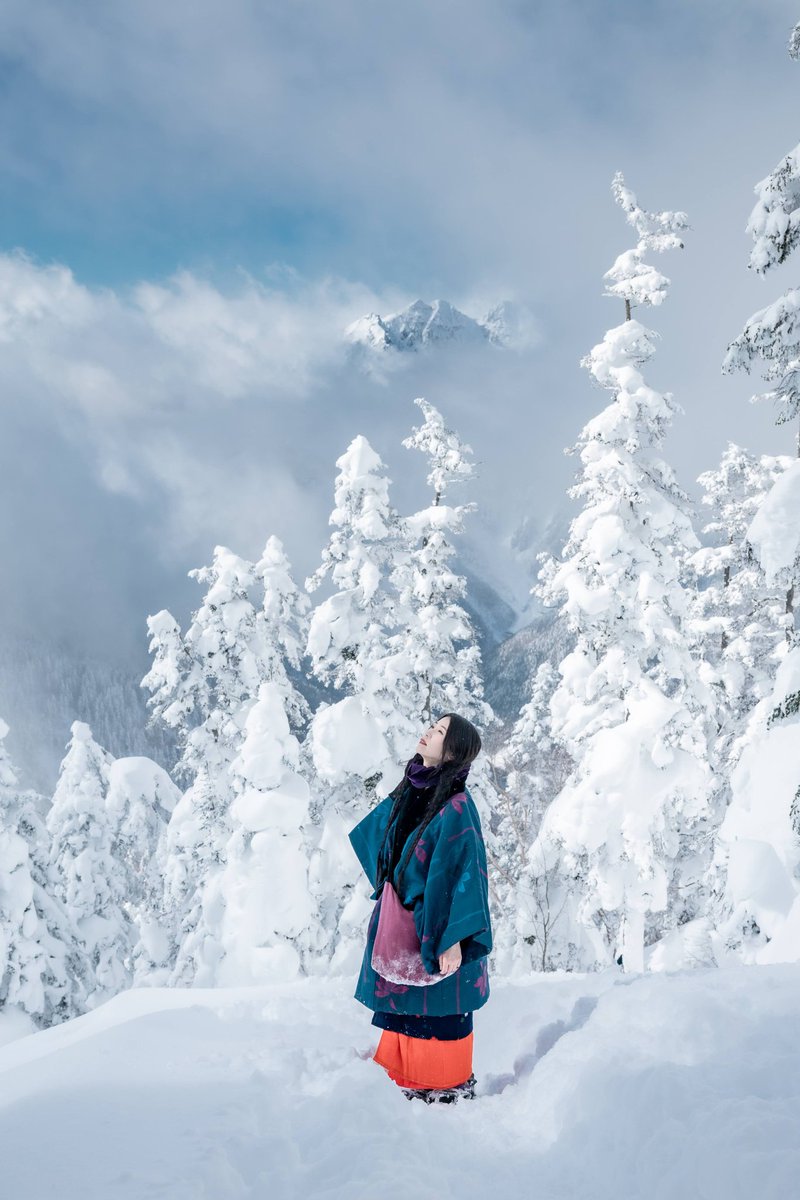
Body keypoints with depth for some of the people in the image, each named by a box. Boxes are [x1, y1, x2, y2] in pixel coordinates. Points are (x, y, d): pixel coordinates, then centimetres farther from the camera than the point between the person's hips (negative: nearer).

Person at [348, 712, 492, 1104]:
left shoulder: (456, 806, -19)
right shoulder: (408, 793, 3)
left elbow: (468, 871, -21)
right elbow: (369, 833, 22)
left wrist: (454, 939, -24)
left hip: (435, 929, -7)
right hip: (397, 924, 7)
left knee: (437, 1010, 6)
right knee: (402, 1005, 14)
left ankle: (451, 1085, 24)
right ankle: (407, 1077, 29)